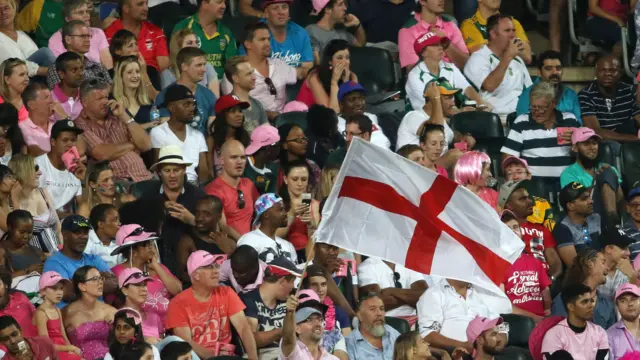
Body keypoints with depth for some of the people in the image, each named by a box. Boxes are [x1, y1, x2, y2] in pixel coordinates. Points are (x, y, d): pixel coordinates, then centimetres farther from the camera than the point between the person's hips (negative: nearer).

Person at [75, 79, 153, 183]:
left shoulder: (117, 118, 17)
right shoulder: (80, 125, 2)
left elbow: (146, 145, 8)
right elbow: (102, 154, -11)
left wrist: (124, 116, 1)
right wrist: (132, 145, 4)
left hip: (142, 178, 4)